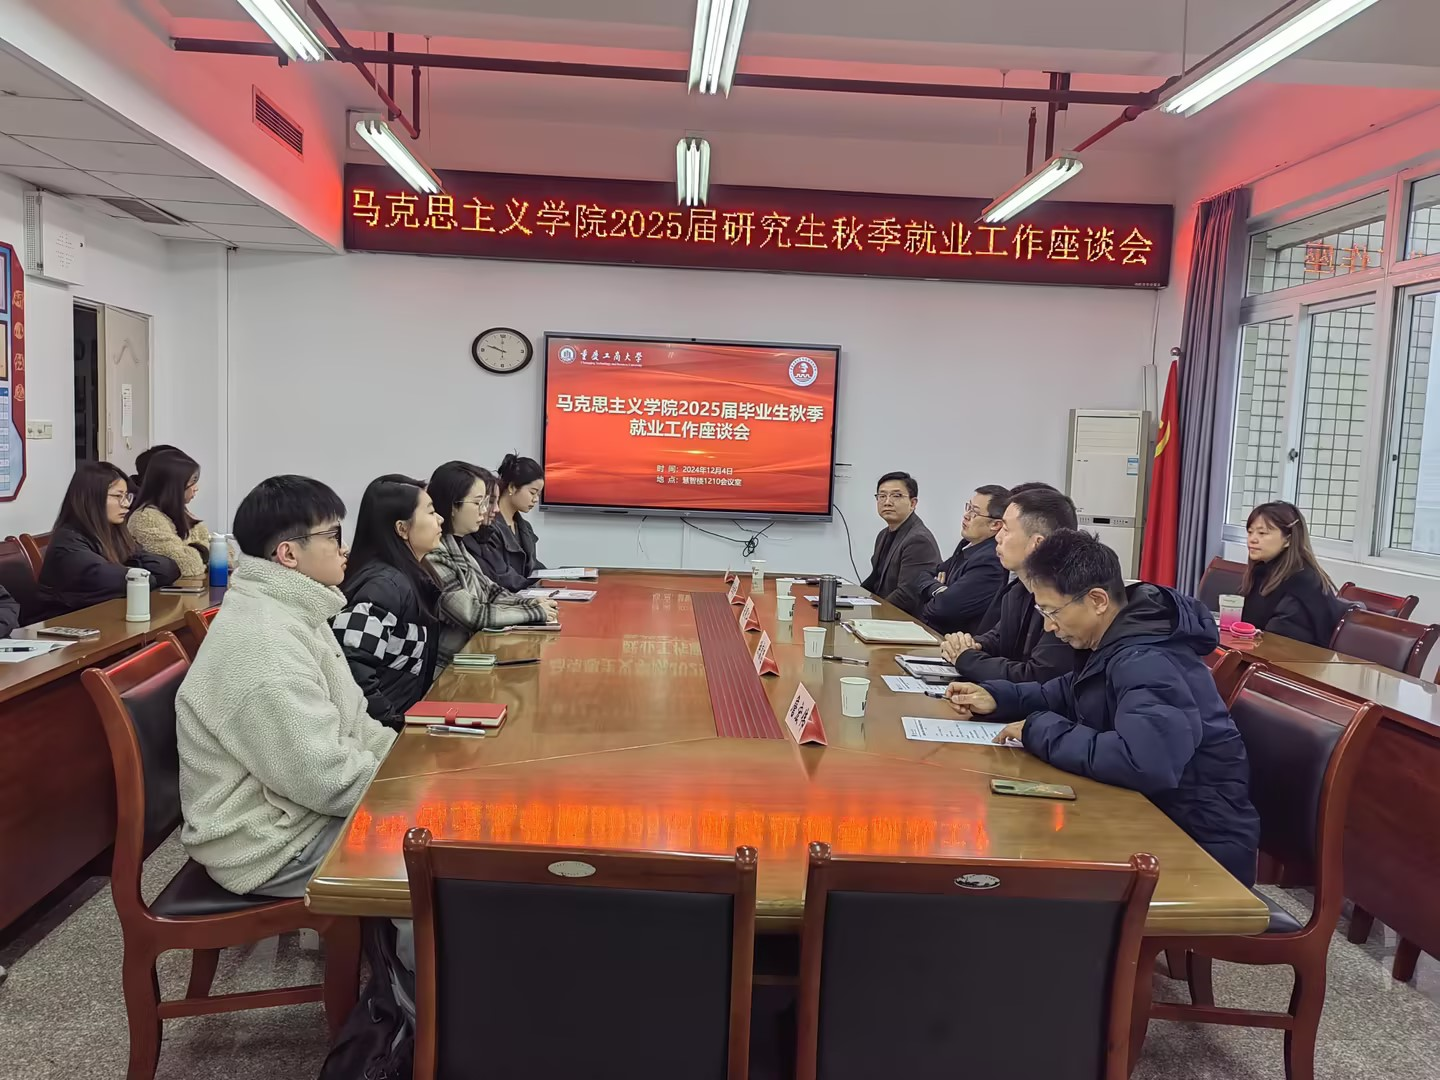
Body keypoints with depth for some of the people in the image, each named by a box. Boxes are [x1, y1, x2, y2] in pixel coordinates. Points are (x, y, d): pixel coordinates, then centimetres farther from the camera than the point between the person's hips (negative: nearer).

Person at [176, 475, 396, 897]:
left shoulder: (292, 613, 6)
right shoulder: (263, 642, -26)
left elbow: (345, 725, 13)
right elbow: (328, 780, -26)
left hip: (297, 809, 9)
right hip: (270, 847, -9)